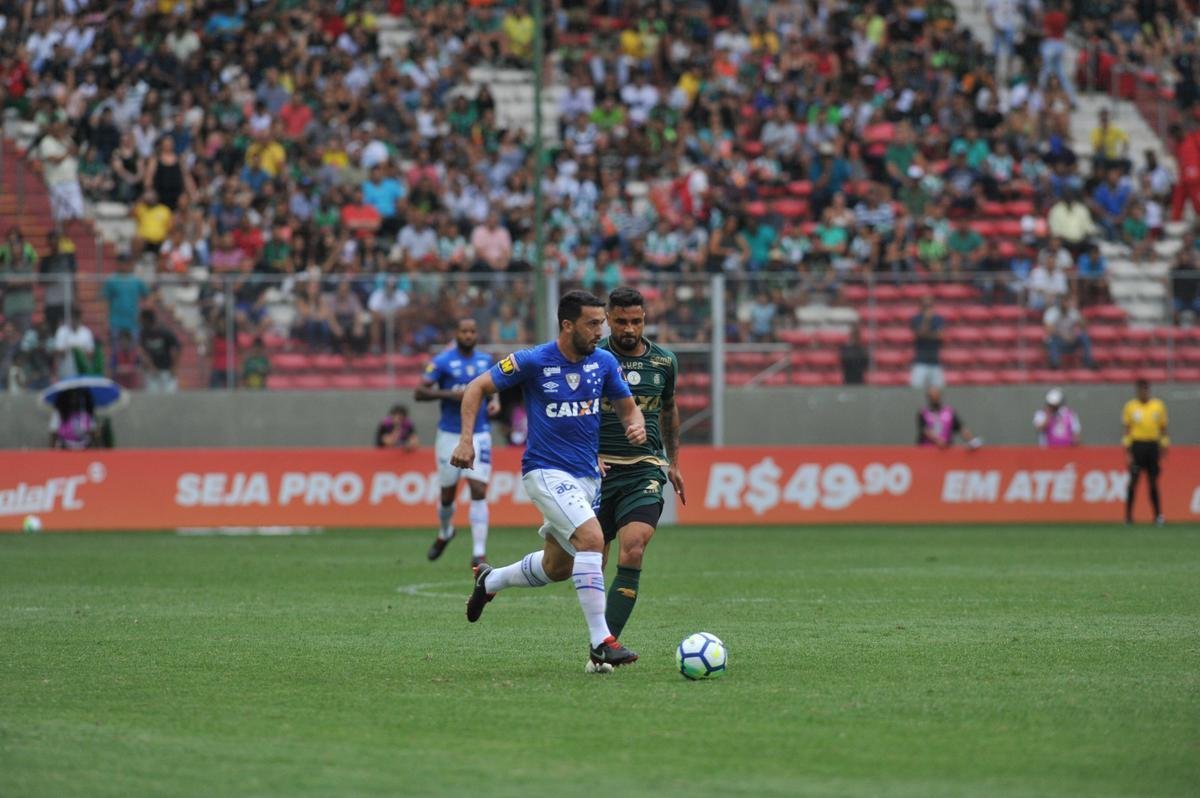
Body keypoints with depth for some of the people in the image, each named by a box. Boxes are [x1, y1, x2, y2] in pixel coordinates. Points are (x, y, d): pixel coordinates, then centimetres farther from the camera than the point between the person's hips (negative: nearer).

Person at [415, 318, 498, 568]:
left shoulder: (486, 361, 7)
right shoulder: (442, 362, -6)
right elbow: (419, 393, -9)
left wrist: (495, 401, 3)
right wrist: (450, 394, -20)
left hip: (479, 435, 2)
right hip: (450, 435, -2)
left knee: (479, 491, -11)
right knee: (448, 494, 8)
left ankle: (479, 553, -13)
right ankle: (444, 533, 40)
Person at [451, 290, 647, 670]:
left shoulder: (604, 362, 0)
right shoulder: (533, 361, -13)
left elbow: (627, 407, 11)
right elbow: (477, 388, -3)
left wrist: (636, 426, -13)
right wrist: (466, 439, -13)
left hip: (587, 475, 7)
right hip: (546, 471, -7)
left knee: (556, 568, 16)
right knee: (592, 539, -26)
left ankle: (490, 581, 45)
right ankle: (600, 642, -23)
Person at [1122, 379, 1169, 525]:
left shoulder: (1158, 406, 8)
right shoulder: (1130, 406, 3)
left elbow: (1163, 429, 11)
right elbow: (1127, 430, 3)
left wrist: (1163, 449, 5)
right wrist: (1127, 452, -4)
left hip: (1153, 446, 2)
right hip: (1136, 446, -2)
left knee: (1153, 482, 3)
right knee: (1133, 480, -4)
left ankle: (1158, 515, 7)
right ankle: (1128, 515, 0)